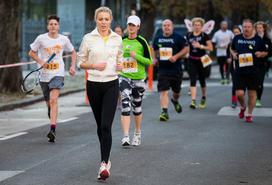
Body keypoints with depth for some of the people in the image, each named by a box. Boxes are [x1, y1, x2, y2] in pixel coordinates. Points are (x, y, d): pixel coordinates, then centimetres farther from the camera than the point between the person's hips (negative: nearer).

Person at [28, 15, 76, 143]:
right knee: (48, 103, 11)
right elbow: (31, 52, 7)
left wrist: (73, 66, 5)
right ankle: (52, 119, 45)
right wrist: (40, 62, -9)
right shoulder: (41, 38, -2)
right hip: (44, 74, 2)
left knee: (53, 100, -19)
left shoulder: (64, 39, 1)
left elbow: (73, 52, 18)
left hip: (58, 74, -2)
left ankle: (52, 130, -26)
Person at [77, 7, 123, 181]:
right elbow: (80, 62, 3)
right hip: (94, 85, 1)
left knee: (106, 126, -13)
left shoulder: (117, 38, 4)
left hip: (112, 84, -1)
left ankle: (104, 164, -17)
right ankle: (106, 158, 30)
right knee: (100, 125, 11)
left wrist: (120, 65, -5)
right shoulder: (88, 38, -1)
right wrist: (94, 65, -15)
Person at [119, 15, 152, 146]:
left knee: (137, 107, 11)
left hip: (138, 78, -1)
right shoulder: (121, 41, 5)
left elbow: (149, 61, -7)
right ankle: (125, 137, -19)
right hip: (124, 77, 1)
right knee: (125, 105, -15)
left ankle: (137, 134, 33)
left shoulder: (141, 42, -5)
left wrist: (136, 56, -18)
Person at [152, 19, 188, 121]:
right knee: (163, 91, -12)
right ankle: (164, 112, -13)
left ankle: (175, 100, 48)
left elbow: (185, 49, -2)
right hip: (162, 69, 1)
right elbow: (155, 50, 24)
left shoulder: (178, 38, -1)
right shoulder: (158, 39, 9)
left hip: (176, 69, -1)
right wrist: (155, 58, 5)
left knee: (176, 90, 14)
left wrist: (176, 56, -15)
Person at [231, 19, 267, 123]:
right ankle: (243, 107, 26)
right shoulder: (237, 38, 5)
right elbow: (232, 49, 22)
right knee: (239, 93, -6)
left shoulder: (258, 39, 0)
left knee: (252, 94, 4)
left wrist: (261, 54, -12)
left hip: (253, 71, -1)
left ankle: (249, 114, 20)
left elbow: (265, 53, 10)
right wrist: (233, 54, 1)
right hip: (239, 71, 1)